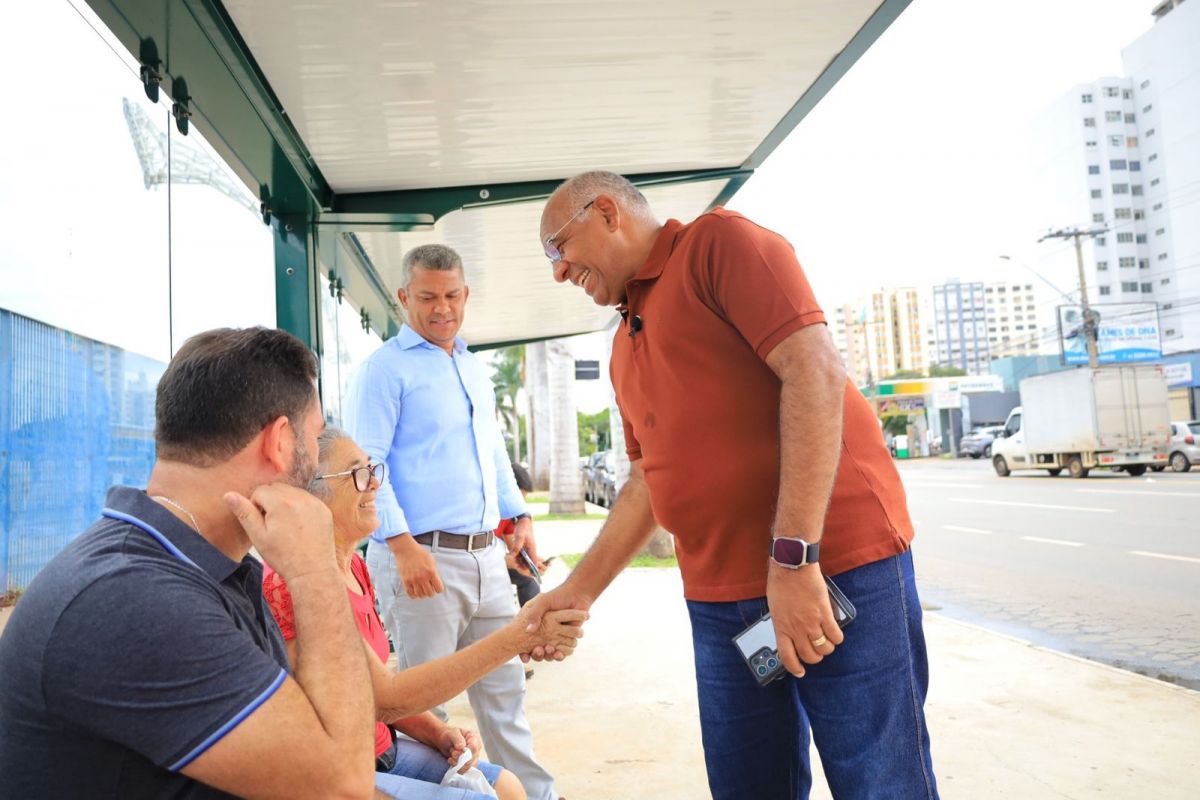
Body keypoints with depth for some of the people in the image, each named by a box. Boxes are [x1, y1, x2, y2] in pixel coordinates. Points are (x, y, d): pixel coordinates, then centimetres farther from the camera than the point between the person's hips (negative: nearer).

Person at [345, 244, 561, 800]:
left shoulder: (475, 368, 18)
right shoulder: (384, 368, -5)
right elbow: (365, 463, -12)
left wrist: (517, 514, 16)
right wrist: (403, 544, -19)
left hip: (487, 556, 7)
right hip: (423, 556, -7)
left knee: (504, 686, 15)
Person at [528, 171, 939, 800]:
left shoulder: (719, 242, -4)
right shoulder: (626, 347, 19)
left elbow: (814, 371, -17)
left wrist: (794, 558, -21)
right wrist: (579, 590, 16)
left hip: (835, 568, -7)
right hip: (719, 601, 7)